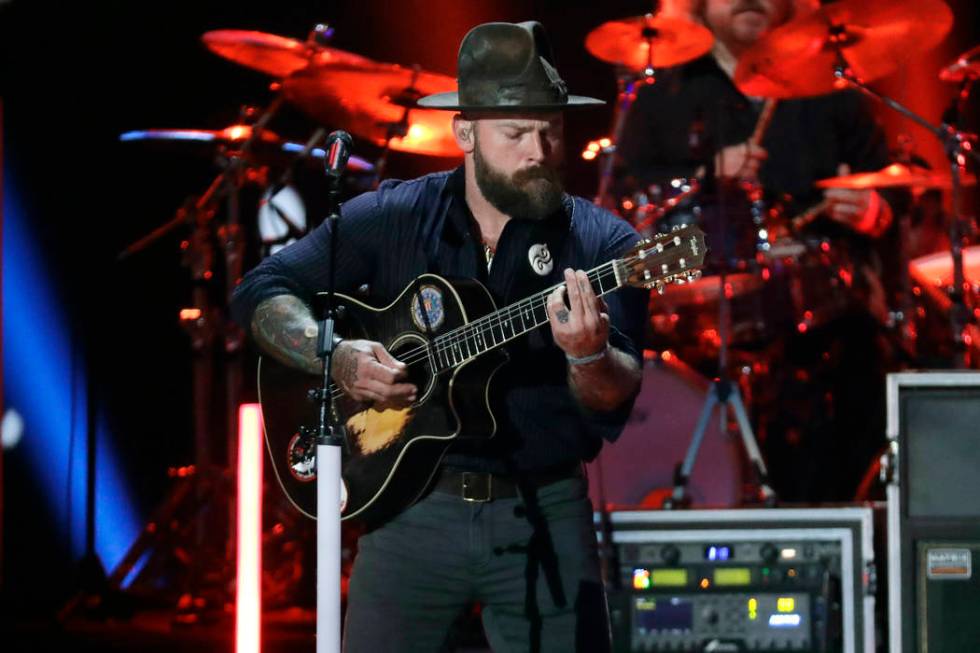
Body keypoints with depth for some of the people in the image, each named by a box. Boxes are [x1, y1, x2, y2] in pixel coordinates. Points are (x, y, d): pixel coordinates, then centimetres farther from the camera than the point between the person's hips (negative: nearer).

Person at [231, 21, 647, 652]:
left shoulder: (602, 243, -3)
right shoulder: (393, 217, 1)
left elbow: (616, 404, -12)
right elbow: (261, 291, 2)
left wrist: (588, 356, -35)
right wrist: (336, 356, -16)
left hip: (547, 513, 0)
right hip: (413, 503, 1)